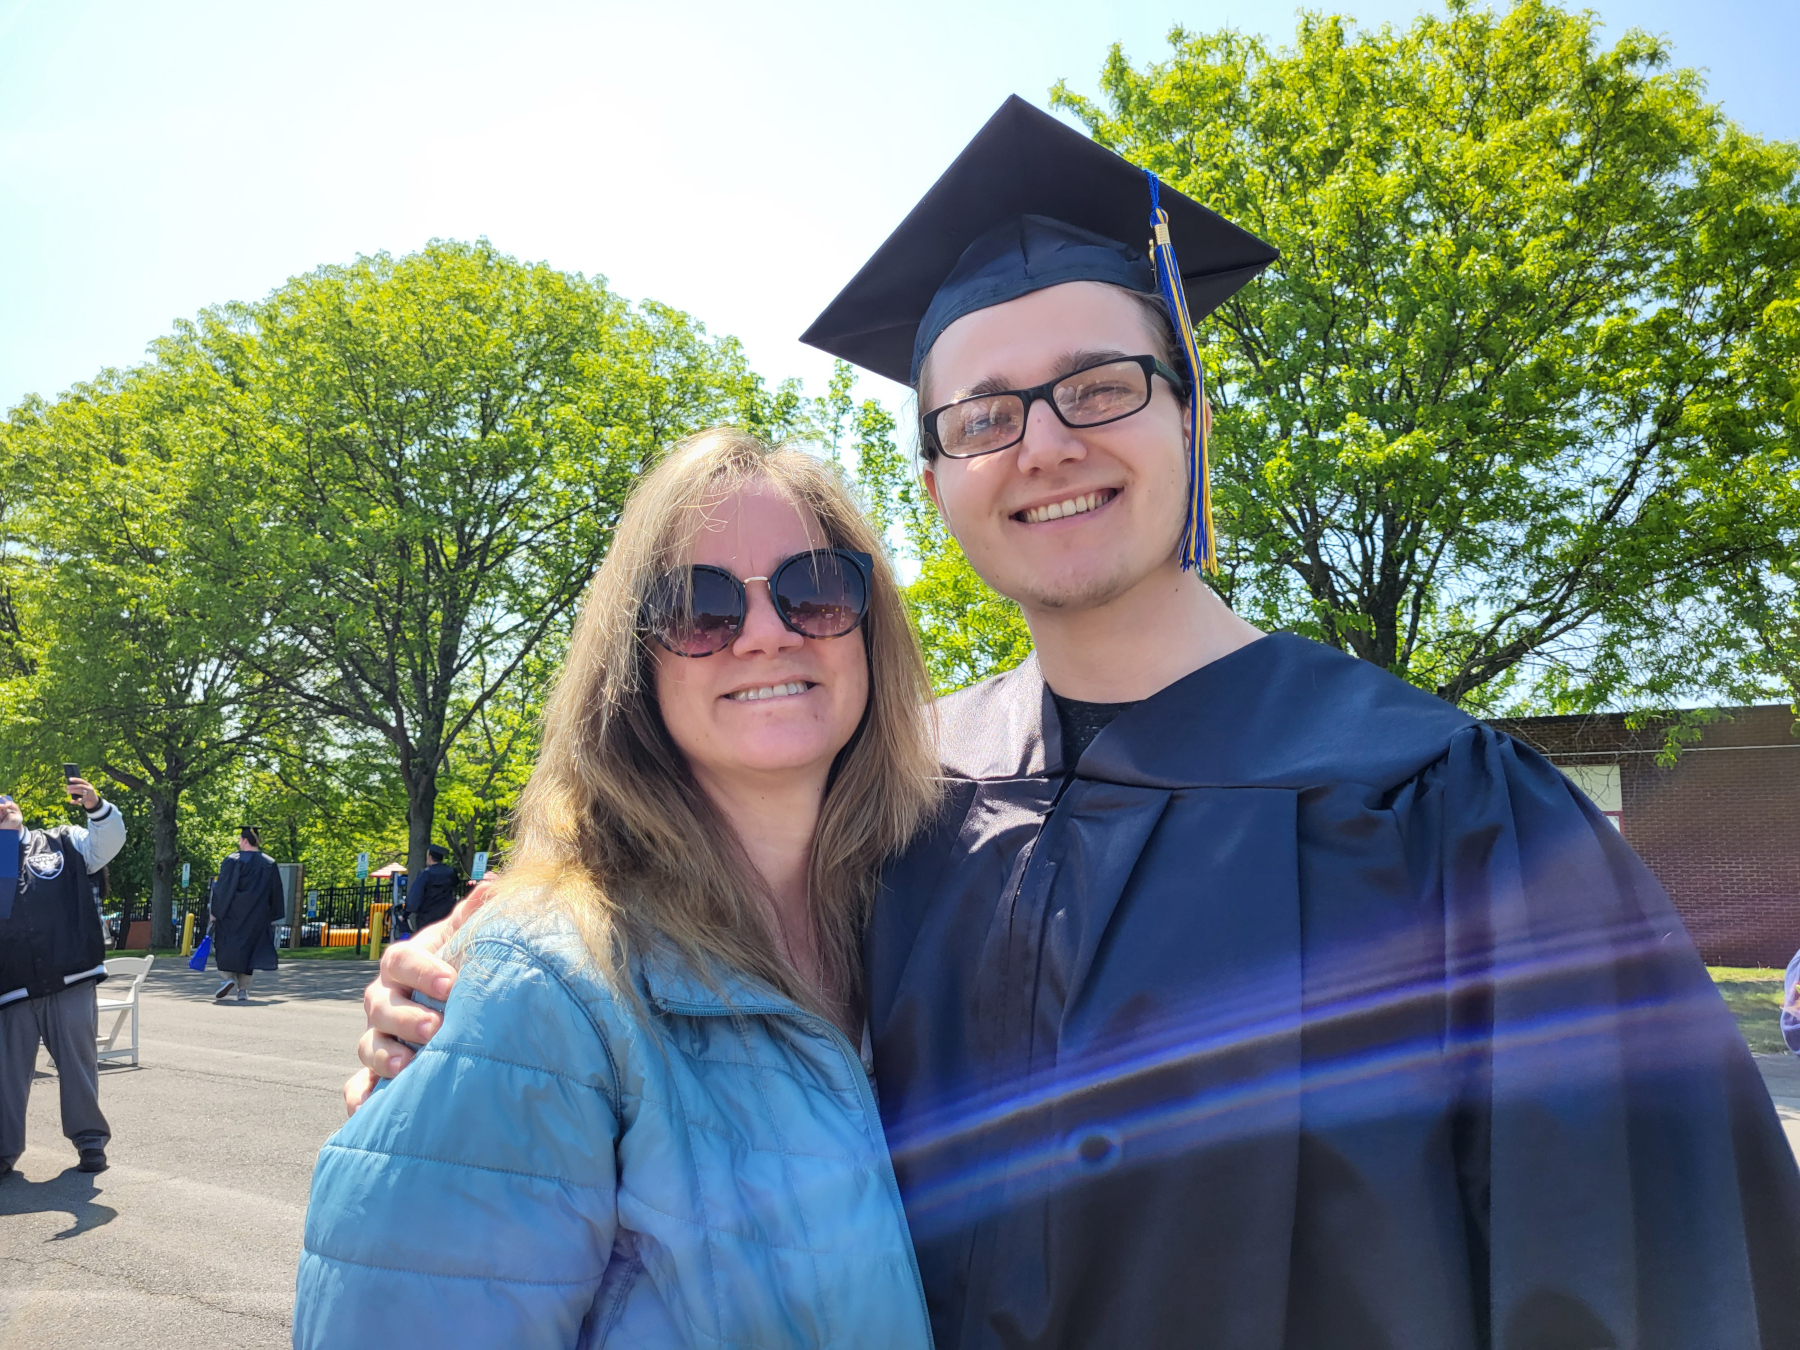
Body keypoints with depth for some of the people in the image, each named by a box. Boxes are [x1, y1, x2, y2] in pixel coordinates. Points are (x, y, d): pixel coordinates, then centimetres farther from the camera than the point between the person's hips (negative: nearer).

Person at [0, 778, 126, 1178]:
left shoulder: (63, 843, 12)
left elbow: (109, 840, -3)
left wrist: (95, 806, -19)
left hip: (71, 980, -1)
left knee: (79, 1062, 5)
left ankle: (90, 1139, 16)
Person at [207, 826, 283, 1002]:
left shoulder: (233, 860, -9)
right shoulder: (269, 864, 5)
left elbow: (222, 888, -9)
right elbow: (275, 893, 8)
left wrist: (214, 911, -2)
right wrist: (272, 917, 15)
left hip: (232, 915, -4)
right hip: (256, 916, 4)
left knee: (226, 947, 7)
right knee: (248, 948, 9)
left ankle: (229, 978, -14)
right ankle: (243, 989, 6)